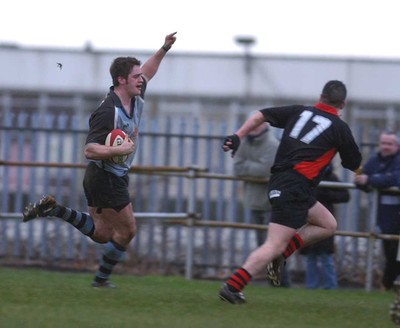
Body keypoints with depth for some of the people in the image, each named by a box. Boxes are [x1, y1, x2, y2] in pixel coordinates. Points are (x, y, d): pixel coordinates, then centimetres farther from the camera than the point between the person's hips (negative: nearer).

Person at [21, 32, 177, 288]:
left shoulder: (136, 101, 2)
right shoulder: (108, 111, -24)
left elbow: (146, 73, 24)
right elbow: (90, 150, -27)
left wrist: (164, 49, 16)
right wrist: (120, 150, -34)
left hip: (116, 177, 9)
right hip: (106, 178, -9)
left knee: (101, 233, 13)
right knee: (127, 230, -1)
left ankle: (52, 208, 14)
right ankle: (102, 278, 14)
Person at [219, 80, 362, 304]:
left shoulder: (299, 111, 13)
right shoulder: (340, 128, 0)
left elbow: (261, 115, 9)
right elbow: (355, 165, 11)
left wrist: (238, 136, 10)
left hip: (279, 182, 8)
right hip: (295, 188, -8)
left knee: (328, 225, 20)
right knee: (275, 245, -11)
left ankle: (280, 255, 7)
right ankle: (233, 286, -21)